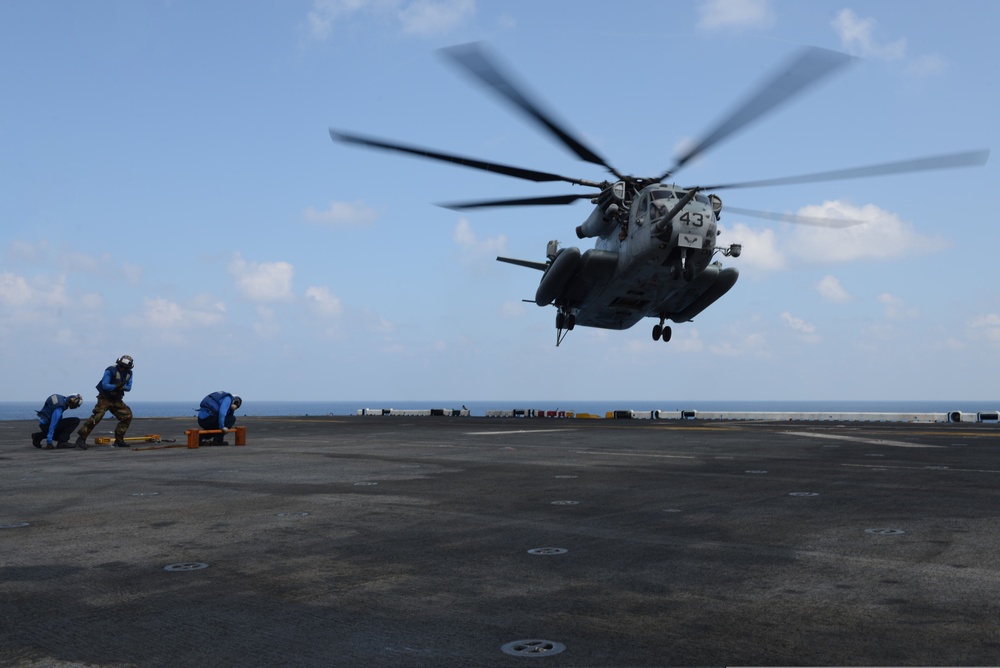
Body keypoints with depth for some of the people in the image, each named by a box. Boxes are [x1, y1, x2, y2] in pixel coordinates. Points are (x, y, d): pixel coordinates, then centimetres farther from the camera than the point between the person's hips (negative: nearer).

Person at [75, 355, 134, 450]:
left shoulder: (129, 373, 4)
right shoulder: (110, 371, -16)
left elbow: (129, 387, 0)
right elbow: (104, 385, -20)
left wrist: (123, 387, -23)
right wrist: (116, 386, -34)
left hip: (116, 400, 7)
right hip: (105, 398, -7)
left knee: (127, 416, 0)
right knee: (97, 417, -23)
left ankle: (118, 441, 7)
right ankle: (81, 439, -20)